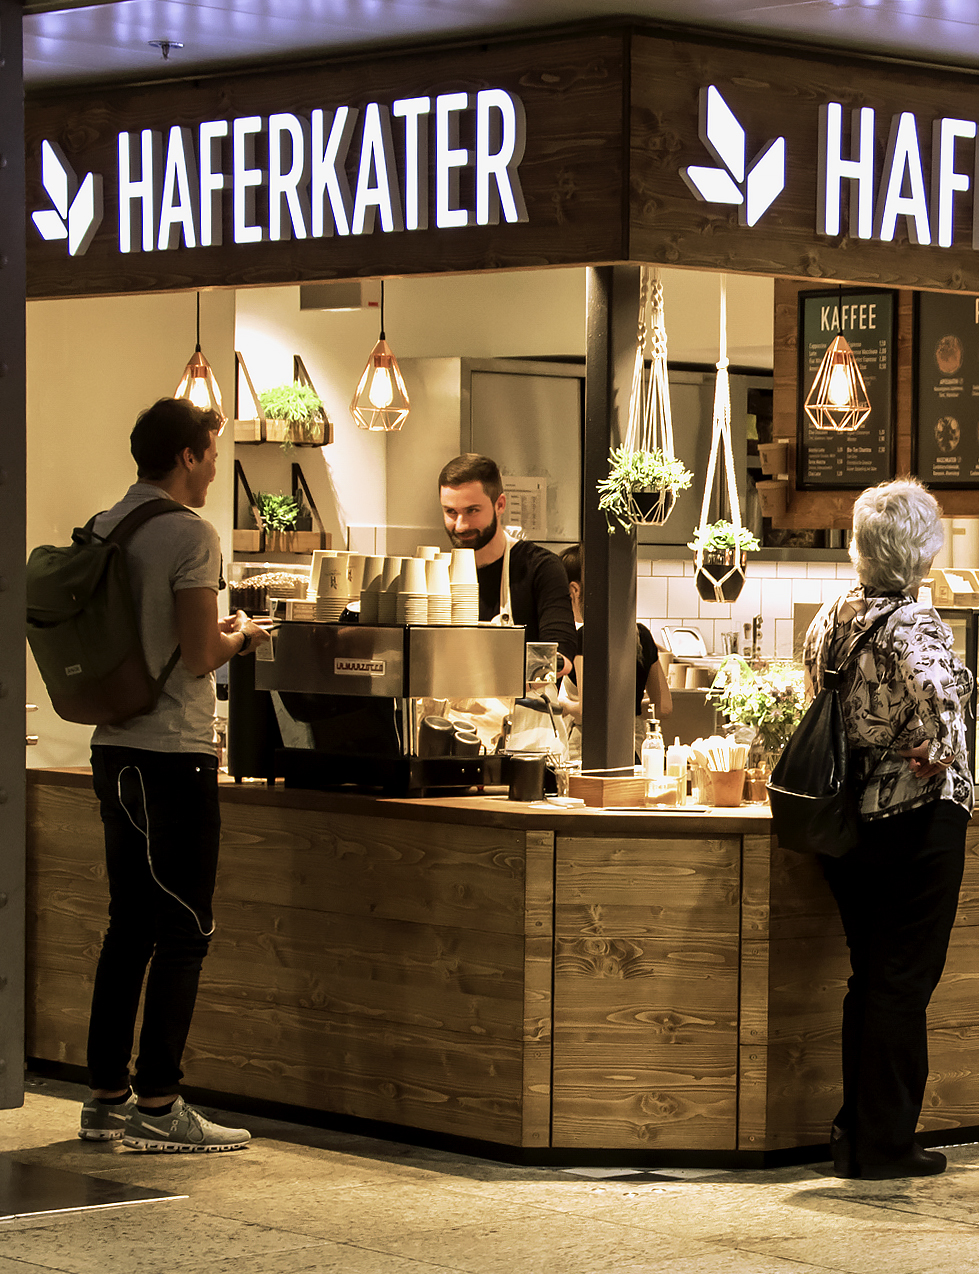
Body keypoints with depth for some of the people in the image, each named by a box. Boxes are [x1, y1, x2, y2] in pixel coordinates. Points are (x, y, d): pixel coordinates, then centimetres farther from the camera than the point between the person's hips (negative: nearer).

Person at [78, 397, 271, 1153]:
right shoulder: (190, 536, -13)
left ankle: (107, 1097, 17)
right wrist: (241, 637, 3)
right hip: (173, 752, -9)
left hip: (115, 746, 9)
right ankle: (158, 1106, -2)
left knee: (130, 925, 13)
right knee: (183, 932, -3)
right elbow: (200, 655, -17)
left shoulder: (105, 529, 12)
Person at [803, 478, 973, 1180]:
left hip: (850, 819, 7)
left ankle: (856, 1128, 23)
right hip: (918, 820, -7)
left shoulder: (830, 620, 6)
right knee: (903, 982, 2)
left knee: (870, 977, 17)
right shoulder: (919, 628, -16)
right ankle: (885, 1142, 7)